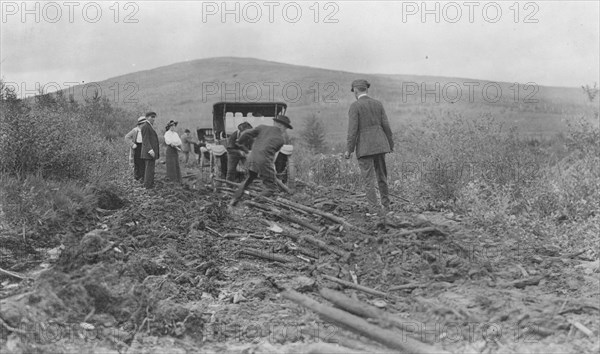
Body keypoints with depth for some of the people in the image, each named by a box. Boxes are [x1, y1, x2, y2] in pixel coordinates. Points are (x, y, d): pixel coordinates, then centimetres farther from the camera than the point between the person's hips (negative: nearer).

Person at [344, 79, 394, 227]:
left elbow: (353, 129, -14)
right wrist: (390, 144, 17)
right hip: (379, 144, 5)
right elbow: (386, 126, 5)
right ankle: (386, 206, 37)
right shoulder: (378, 104, 6)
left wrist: (349, 150, -9)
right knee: (382, 177, 22)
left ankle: (380, 214, -14)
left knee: (369, 183, -3)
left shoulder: (355, 106, -9)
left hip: (364, 147, -5)